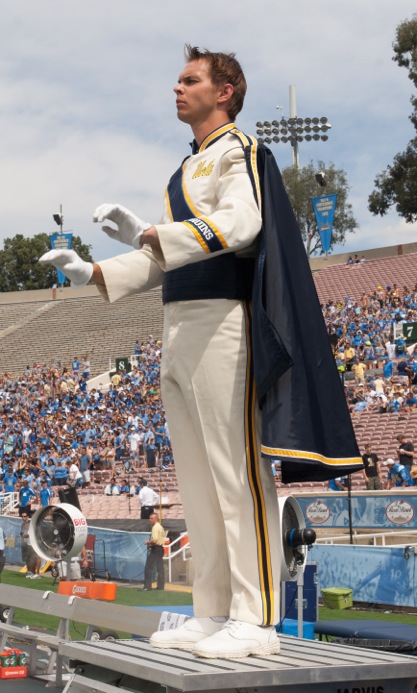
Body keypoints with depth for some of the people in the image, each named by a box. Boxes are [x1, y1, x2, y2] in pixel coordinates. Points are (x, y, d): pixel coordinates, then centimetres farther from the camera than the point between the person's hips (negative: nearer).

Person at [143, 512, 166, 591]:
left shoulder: (155, 527, -14)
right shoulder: (161, 527, 16)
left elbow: (155, 540, -24)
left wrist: (148, 542, -7)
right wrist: (150, 542, 16)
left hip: (155, 549, -10)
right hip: (161, 548, 10)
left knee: (149, 568, -6)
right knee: (160, 568, 9)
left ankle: (147, 586, -8)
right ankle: (160, 586, 10)